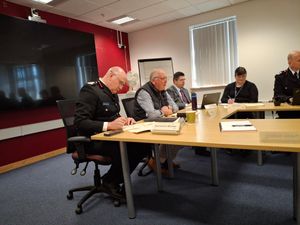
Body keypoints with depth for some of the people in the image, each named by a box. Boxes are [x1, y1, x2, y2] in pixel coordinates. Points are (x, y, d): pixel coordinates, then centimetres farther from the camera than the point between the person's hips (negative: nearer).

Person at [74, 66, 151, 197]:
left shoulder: (112, 93, 13)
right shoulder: (90, 90, -14)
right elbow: (79, 122, -22)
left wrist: (124, 120, -2)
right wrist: (108, 125, -32)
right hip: (94, 140, -8)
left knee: (144, 145, -12)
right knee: (126, 150, -32)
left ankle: (116, 180, 4)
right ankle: (109, 181, -2)